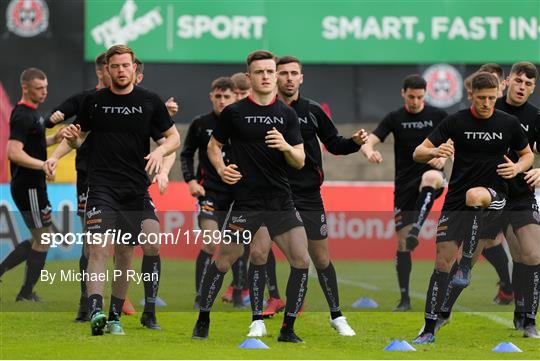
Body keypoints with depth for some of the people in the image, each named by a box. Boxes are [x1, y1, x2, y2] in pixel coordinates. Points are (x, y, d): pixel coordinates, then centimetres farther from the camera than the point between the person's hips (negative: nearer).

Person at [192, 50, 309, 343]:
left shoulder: (287, 115, 5)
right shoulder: (233, 113, -1)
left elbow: (300, 162, 3)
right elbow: (213, 146, 11)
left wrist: (286, 147, -18)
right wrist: (221, 168, -8)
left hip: (281, 203, 3)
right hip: (245, 203, -2)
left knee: (301, 260, -7)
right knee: (223, 262, -1)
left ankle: (287, 329, 4)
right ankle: (203, 320, 19)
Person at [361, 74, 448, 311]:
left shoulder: (438, 116, 2)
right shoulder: (394, 118, 2)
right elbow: (368, 142, -7)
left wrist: (443, 157, -14)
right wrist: (370, 152, -32)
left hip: (431, 174, -1)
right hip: (404, 183, 1)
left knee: (430, 177, -41)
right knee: (402, 242, -1)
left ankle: (415, 230, -50)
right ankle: (404, 298, 6)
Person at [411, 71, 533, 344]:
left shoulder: (509, 124, 1)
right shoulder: (455, 122, -3)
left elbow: (528, 154, 15)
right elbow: (418, 153, -4)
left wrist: (517, 168, -8)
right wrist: (435, 152, -27)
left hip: (493, 197, -1)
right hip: (456, 201, 1)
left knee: (474, 195, -37)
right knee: (442, 262, -4)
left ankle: (466, 267, -30)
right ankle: (429, 330, 4)